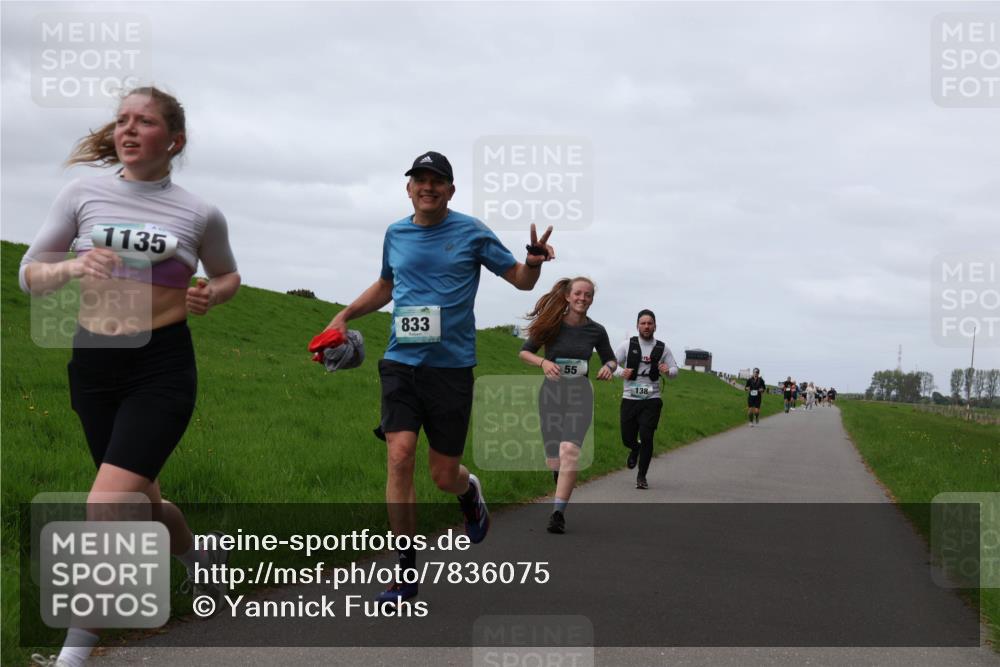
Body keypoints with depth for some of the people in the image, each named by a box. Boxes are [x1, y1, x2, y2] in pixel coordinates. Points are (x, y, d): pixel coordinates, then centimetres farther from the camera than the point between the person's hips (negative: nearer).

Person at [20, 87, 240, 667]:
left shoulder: (199, 214, -2)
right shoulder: (84, 193, 1)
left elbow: (229, 276, 17)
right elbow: (30, 276, 5)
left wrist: (210, 295, -6)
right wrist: (73, 267, -16)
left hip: (162, 365, -3)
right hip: (93, 362, 4)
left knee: (106, 509, -15)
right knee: (140, 502, 17)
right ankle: (200, 558, 49)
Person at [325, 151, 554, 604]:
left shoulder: (471, 232, 0)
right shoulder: (396, 234, 10)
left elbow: (521, 280, 5)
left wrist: (534, 261, -17)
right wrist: (344, 316, 19)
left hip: (451, 366, -2)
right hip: (401, 363, 2)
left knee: (444, 475, 2)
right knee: (399, 456, -15)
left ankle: (470, 492, 42)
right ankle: (407, 570, -5)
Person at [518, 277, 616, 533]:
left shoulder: (596, 331, 0)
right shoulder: (552, 324, -3)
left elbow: (611, 359, 16)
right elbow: (524, 352, 4)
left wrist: (608, 367, -8)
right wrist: (543, 362, -16)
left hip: (579, 395, -1)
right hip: (551, 393, 1)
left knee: (569, 450, -23)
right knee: (553, 461, 6)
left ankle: (558, 512, -22)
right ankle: (564, 493, 39)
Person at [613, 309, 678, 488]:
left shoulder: (662, 349, 2)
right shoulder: (628, 345, 1)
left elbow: (675, 371, 9)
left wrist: (668, 371, -16)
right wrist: (621, 371, -18)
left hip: (651, 400, -1)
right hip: (629, 398, 1)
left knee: (646, 437, -10)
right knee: (627, 438, 5)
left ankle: (641, 476, 7)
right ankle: (635, 449, 44)